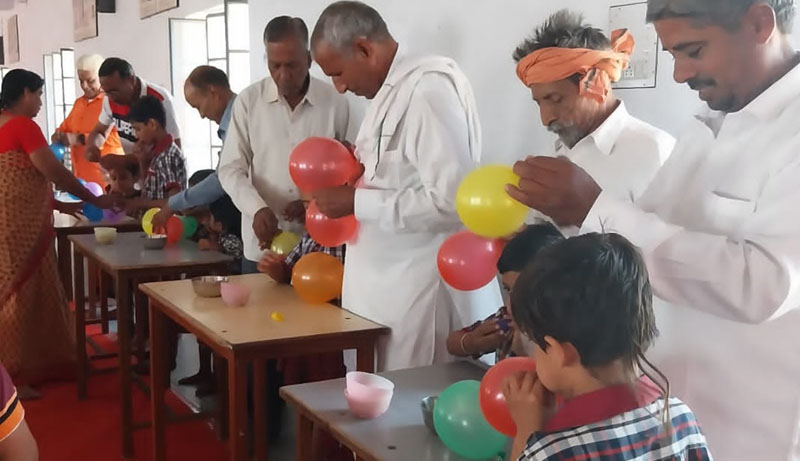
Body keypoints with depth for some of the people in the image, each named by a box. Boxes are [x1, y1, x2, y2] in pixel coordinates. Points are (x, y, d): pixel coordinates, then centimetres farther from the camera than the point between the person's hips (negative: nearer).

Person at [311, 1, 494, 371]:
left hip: (420, 287, -9)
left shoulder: (430, 87, -18)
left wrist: (357, 202, -18)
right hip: (384, 279, 9)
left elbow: (450, 200, -25)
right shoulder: (389, 91, 11)